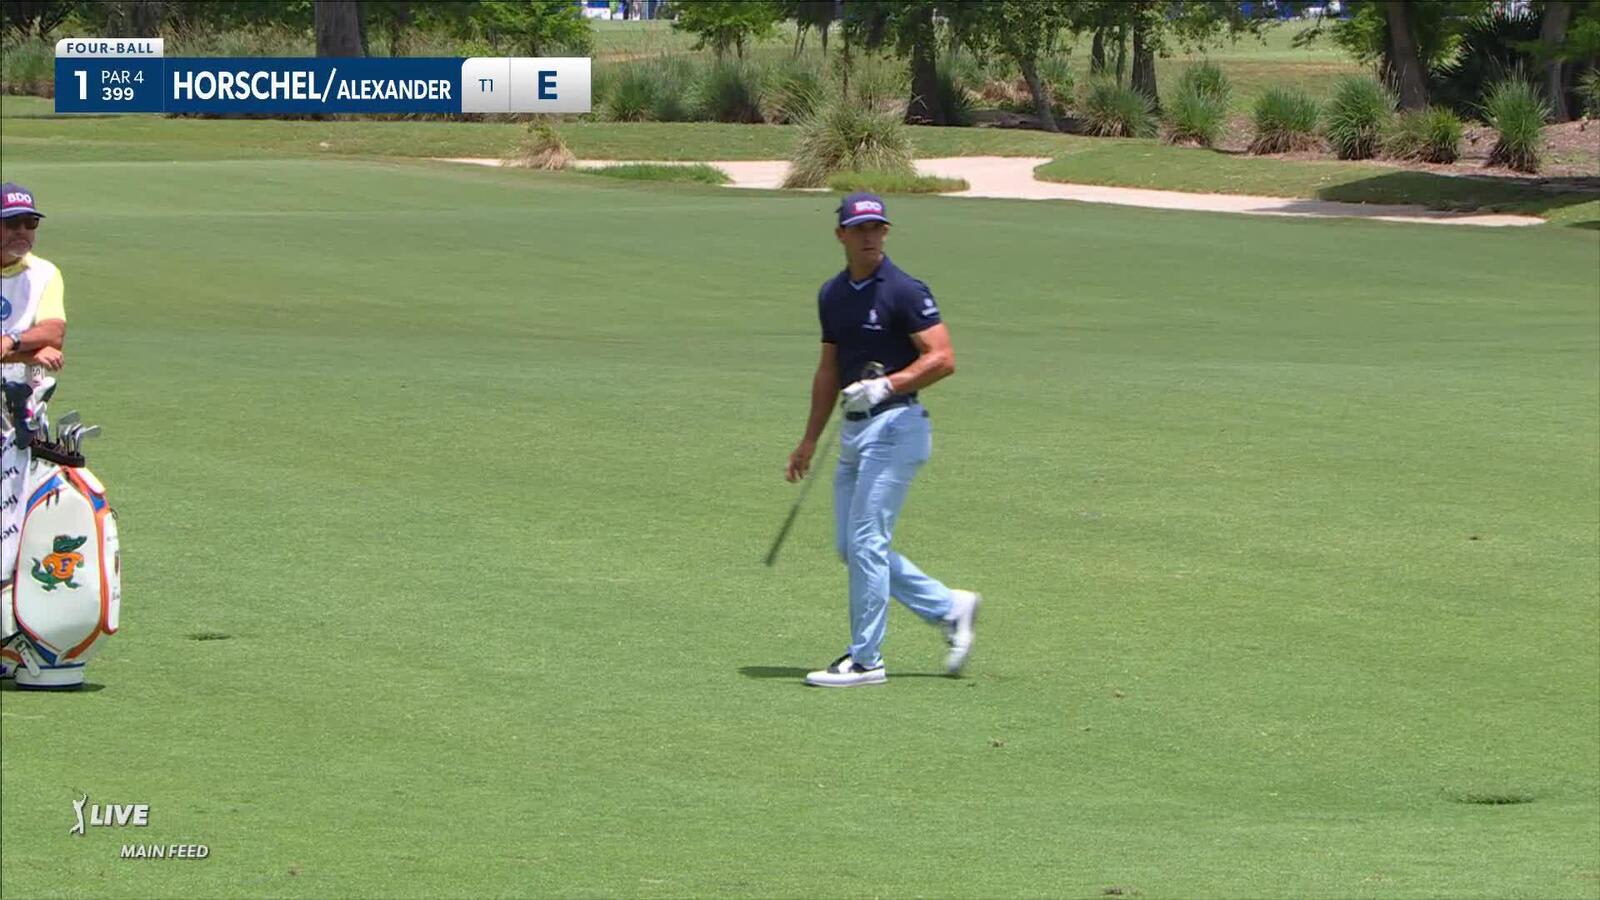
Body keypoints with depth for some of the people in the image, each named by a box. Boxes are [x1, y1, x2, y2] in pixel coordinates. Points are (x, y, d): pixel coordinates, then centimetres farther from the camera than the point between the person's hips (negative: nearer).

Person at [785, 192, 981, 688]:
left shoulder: (904, 291, -11)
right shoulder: (833, 295, 12)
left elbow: (942, 358, -15)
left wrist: (886, 385, -25)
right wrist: (809, 442, 22)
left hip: (895, 427, -9)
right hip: (854, 430, 9)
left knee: (865, 542, -9)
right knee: (851, 546, 10)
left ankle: (865, 660, -1)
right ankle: (950, 608, 21)